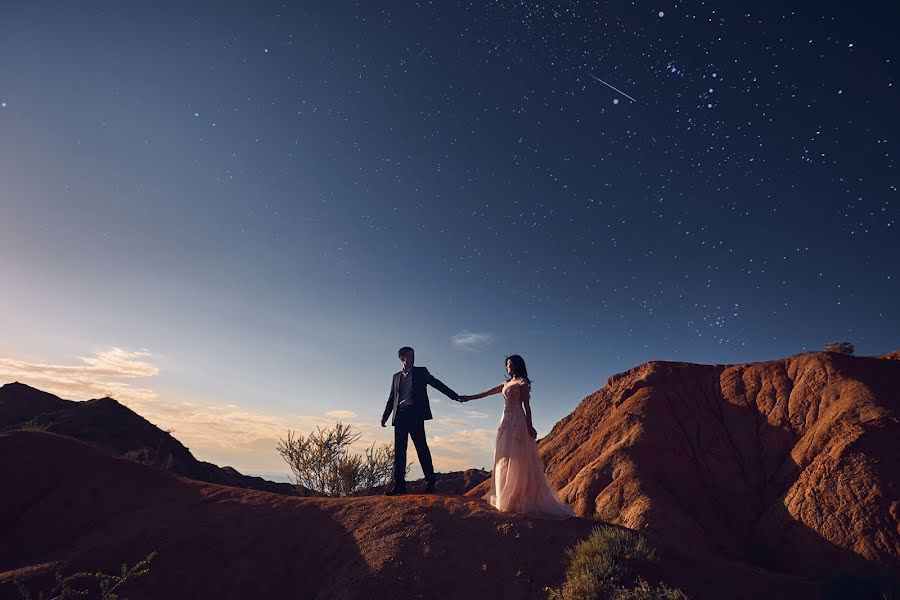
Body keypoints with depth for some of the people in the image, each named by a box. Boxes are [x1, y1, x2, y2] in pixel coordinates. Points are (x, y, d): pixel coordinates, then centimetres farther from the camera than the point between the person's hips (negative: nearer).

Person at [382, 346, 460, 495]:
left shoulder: (421, 372, 12)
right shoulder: (396, 376, 21)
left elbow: (437, 384, 5)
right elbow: (392, 398, 22)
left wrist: (454, 395, -4)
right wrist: (385, 416, 16)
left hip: (415, 414, -3)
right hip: (399, 416, 4)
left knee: (421, 447, -6)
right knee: (399, 450, 0)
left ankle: (430, 481, 0)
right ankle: (399, 485, 2)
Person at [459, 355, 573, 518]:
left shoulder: (522, 383, -2)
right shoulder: (507, 383, 19)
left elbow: (526, 405, -8)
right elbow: (487, 393, 24)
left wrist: (530, 426, -14)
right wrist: (469, 398, 26)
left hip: (516, 421, -8)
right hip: (506, 421, 8)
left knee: (515, 459, -7)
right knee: (505, 459, 8)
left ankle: (515, 499, -3)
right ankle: (506, 497, 13)